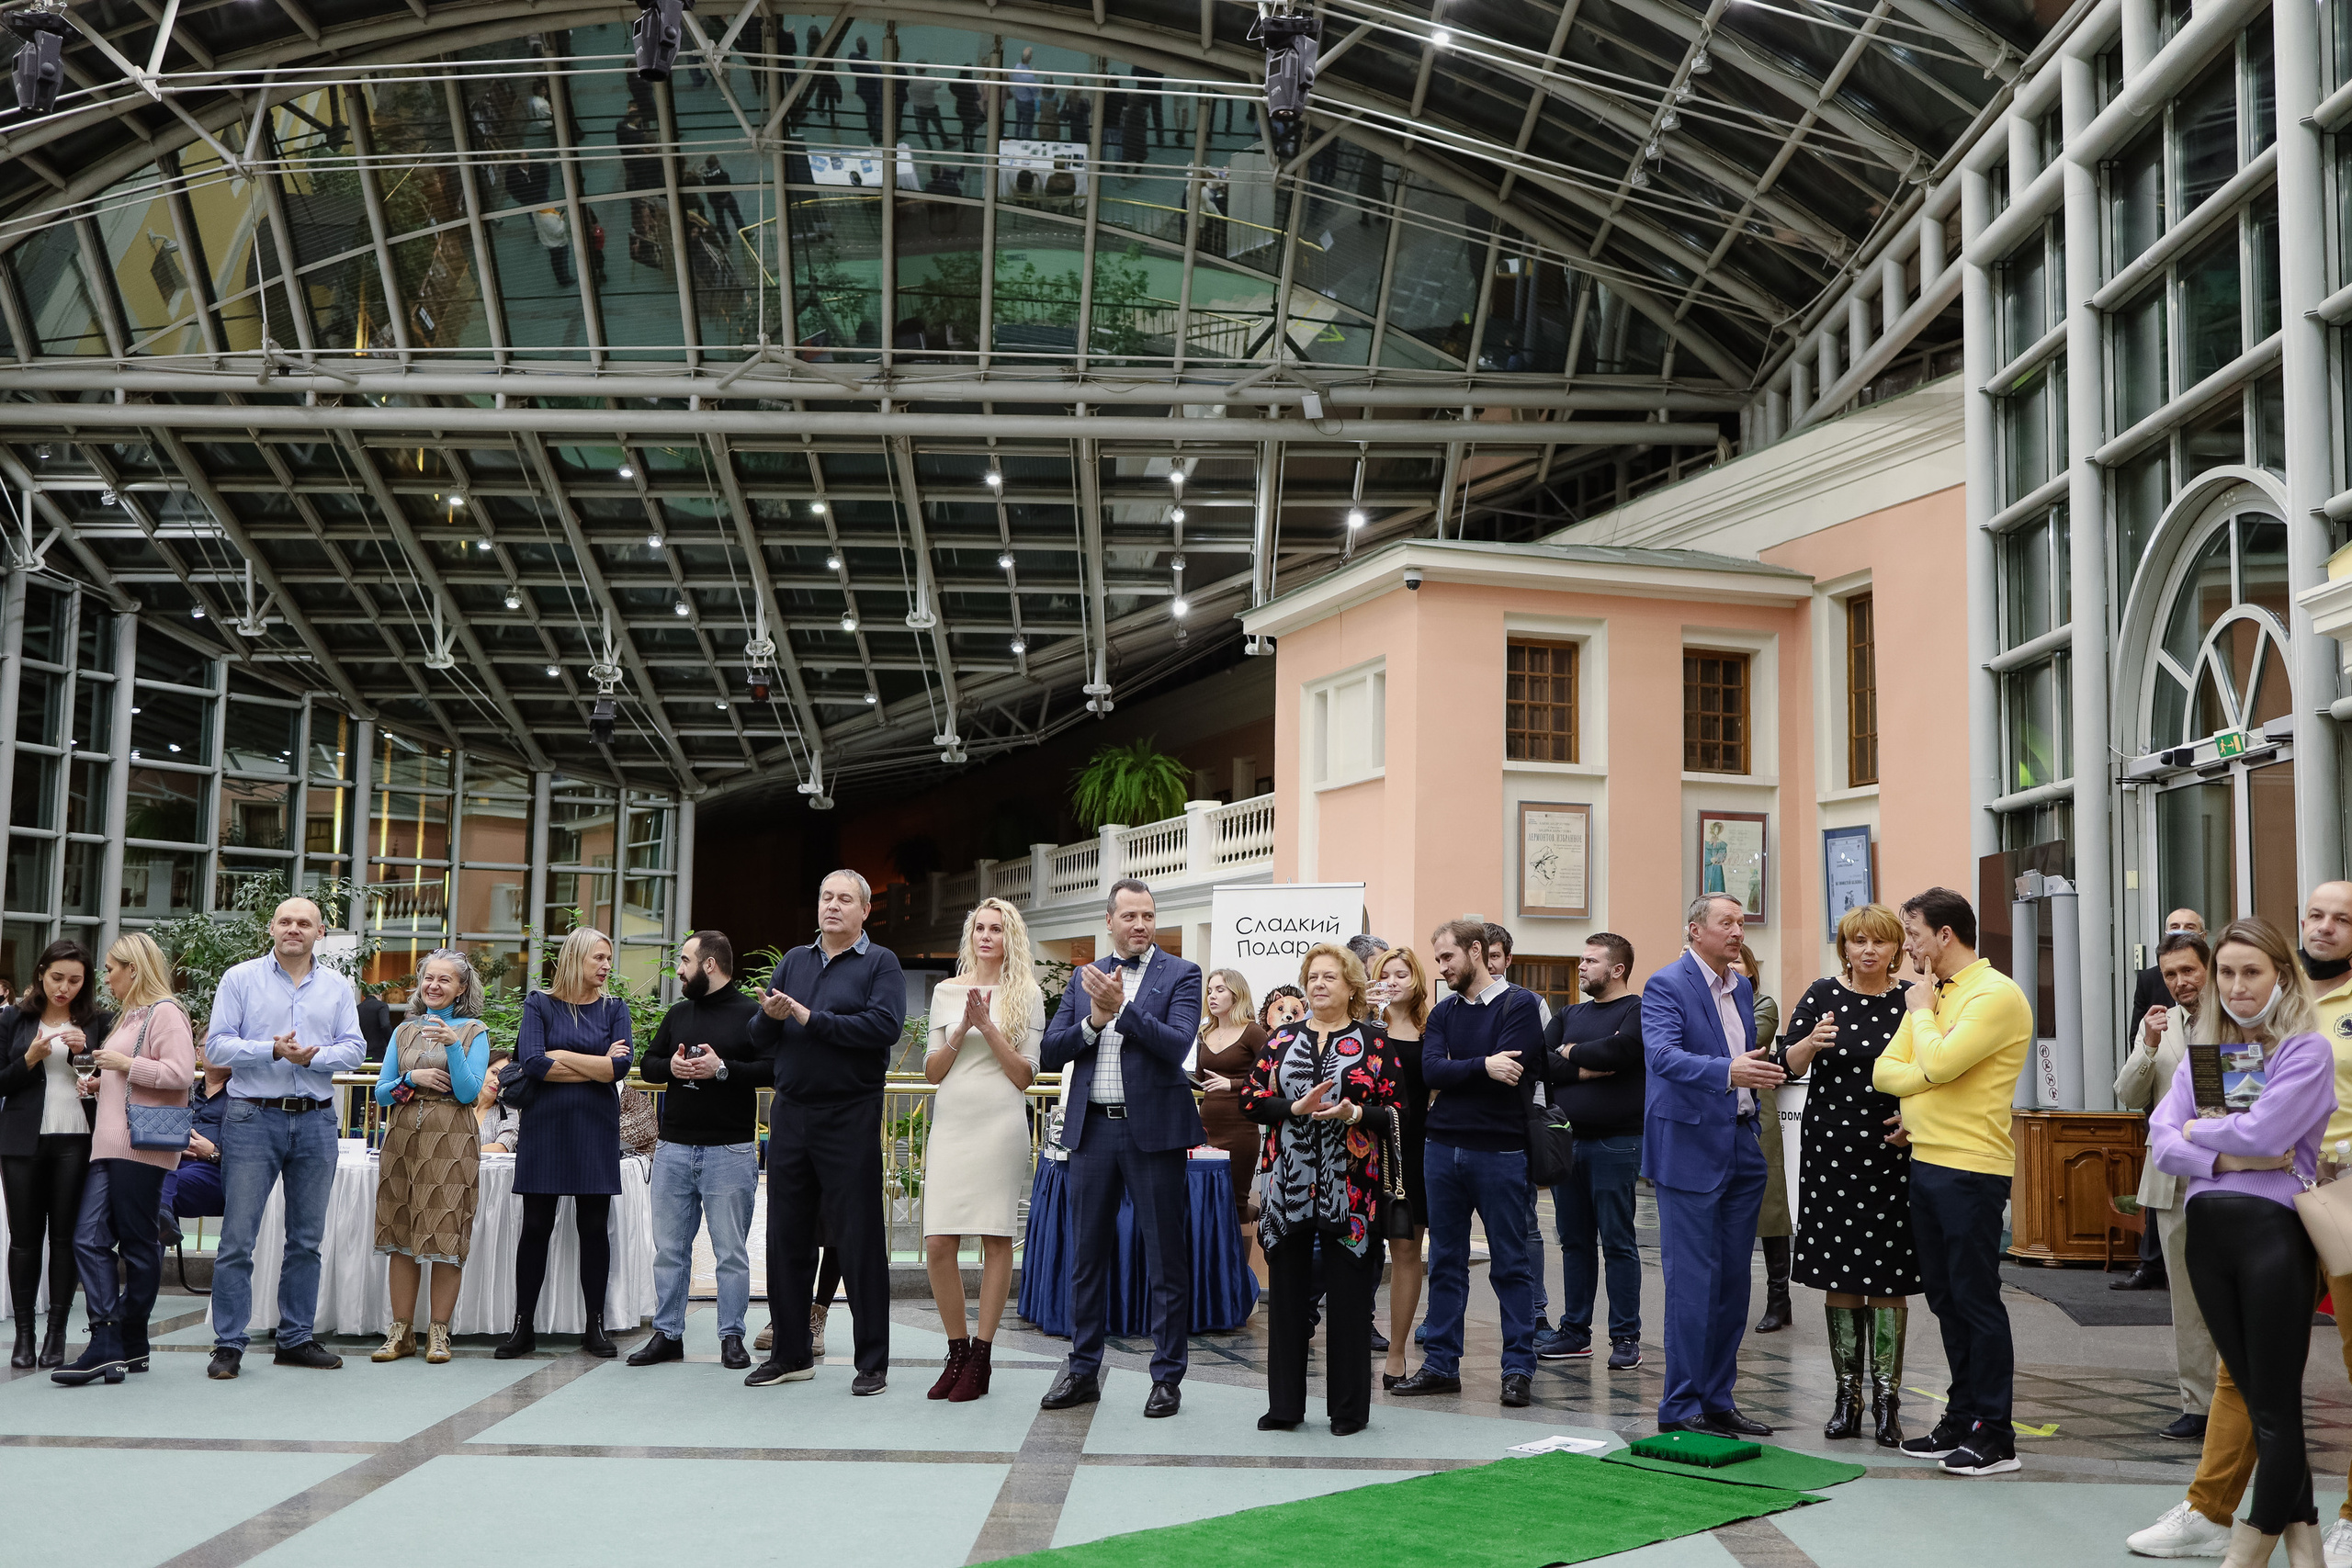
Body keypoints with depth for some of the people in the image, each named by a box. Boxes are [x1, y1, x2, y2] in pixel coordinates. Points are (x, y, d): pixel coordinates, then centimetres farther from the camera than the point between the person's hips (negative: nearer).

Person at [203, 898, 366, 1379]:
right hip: (253, 1119, -3)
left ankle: (296, 1339, 18)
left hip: (316, 1122, 3)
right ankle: (229, 1344, 2)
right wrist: (273, 1051, -18)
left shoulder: (337, 987, 10)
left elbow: (354, 1049, 3)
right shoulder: (241, 978, 3)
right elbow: (216, 1046, -5)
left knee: (307, 1239, 9)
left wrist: (313, 1057, -15)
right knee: (237, 1238, -4)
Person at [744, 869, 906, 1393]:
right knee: (787, 1236, 9)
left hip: (851, 1118, -5)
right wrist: (769, 1016, -10)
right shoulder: (793, 962, 16)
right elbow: (759, 1039, 13)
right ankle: (791, 1354, 20)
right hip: (791, 1113, 5)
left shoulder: (880, 962, 1)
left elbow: (885, 1026, -16)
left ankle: (872, 1361, 5)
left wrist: (811, 1019, -15)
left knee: (859, 1239, -2)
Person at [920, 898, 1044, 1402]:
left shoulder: (1026, 995, 5)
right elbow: (932, 1072, 11)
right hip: (951, 1124, 3)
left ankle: (980, 1357, 7)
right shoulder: (947, 991, 12)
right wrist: (961, 1031, -5)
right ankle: (957, 1352, 11)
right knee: (938, 1246, -4)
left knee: (997, 1241, -1)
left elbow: (1025, 1076, 1)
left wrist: (989, 1027, -9)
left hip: (1000, 1126, -2)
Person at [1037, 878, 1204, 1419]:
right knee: (1086, 1254, 10)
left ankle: (1167, 1377, 11)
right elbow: (1052, 1051, 6)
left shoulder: (1180, 975, 0)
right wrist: (1095, 1019, -10)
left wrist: (1123, 1007, -22)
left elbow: (1176, 1045, -14)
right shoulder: (1085, 978, 12)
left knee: (1165, 1257, 2)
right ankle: (1082, 1372, 21)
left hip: (1152, 1130, -4)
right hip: (1093, 1129, 4)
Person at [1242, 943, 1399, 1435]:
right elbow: (1251, 1099, 4)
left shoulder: (1373, 1042, 3)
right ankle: (1285, 1404, 16)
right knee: (1288, 1292, 6)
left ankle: (1349, 1408, 13)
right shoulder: (1283, 1039, 11)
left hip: (1350, 1188, -2)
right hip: (1289, 1186, 3)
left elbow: (1396, 1111, -1)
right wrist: (1296, 1107, -12)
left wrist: (1356, 1113, -19)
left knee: (1349, 1295, 2)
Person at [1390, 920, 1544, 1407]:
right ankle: (1441, 1365, 17)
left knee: (1510, 1264, 1)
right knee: (1445, 1261, 10)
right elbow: (1431, 1070, -3)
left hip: (1499, 1151, -5)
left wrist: (1455, 1071, -6)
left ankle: (1519, 1368, 7)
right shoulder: (1443, 1013, 13)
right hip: (1443, 1148, 5)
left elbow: (1511, 1069, -16)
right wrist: (1483, 1066, -17)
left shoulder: (1519, 1005, -3)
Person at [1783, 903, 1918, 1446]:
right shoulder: (1823, 995, 3)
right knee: (1839, 1278, 6)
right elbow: (1788, 1065, -1)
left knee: (1888, 1279, -1)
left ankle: (1887, 1402, 7)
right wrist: (1811, 1043, -22)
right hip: (1831, 1152, 1)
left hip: (1892, 1155, -1)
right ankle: (1847, 1399, 15)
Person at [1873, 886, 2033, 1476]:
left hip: (1971, 1168, -9)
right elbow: (1884, 1070, 9)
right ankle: (1962, 1418, 23)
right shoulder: (1930, 993, 16)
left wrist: (1922, 1011, -7)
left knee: (1977, 1299, -4)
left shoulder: (1995, 994, -12)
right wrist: (1924, 1081, -11)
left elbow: (1938, 1064, -24)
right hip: (1926, 1161, 9)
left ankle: (1995, 1435, 2)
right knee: (1945, 1298, 14)